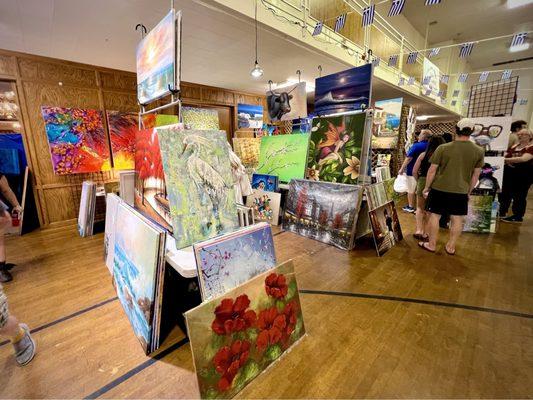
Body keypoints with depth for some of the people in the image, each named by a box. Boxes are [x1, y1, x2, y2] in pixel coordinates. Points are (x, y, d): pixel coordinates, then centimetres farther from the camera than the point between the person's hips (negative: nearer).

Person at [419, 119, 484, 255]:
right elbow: (475, 175, 6)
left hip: (439, 189, -3)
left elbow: (432, 170, -7)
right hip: (461, 191, 3)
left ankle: (432, 245, 16)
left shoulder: (443, 148, -9)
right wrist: (469, 191, 18)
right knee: (457, 219, 12)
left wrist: (426, 187, 4)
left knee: (434, 216, 7)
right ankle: (451, 247, 23)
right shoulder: (479, 151, 0)